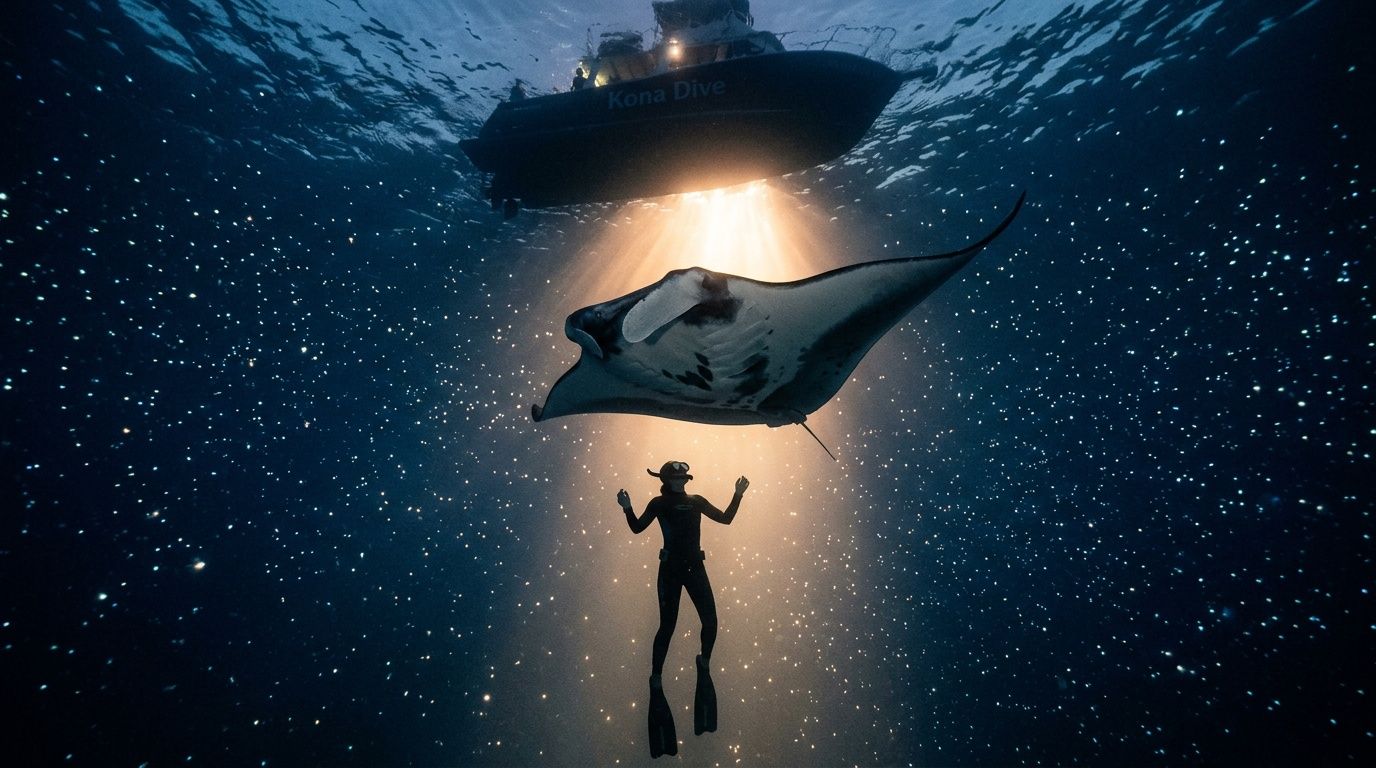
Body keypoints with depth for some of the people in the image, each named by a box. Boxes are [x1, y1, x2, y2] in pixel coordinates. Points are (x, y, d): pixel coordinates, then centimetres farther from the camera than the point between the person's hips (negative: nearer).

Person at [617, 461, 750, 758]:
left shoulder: (697, 501, 7)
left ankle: (704, 662, 31)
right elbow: (637, 528, -5)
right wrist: (627, 508, -22)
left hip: (695, 567, 4)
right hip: (671, 569, -3)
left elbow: (726, 519, 8)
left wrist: (738, 494, 1)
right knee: (667, 625, 0)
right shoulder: (659, 503, -2)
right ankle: (656, 678, 20)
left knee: (710, 621, 1)